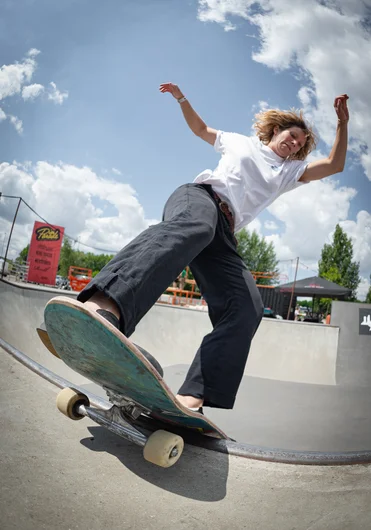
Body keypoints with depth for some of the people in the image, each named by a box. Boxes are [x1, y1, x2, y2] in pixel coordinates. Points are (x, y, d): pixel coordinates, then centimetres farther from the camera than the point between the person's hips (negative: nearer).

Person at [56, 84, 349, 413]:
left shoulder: (290, 172, 37)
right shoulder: (242, 143, 31)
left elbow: (334, 165, 32)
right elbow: (200, 128, 40)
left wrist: (343, 123, 23)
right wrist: (181, 98, 27)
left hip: (223, 235, 4)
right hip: (198, 197, -3)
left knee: (247, 309, -23)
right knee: (192, 226, -44)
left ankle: (193, 397, -32)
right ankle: (104, 305, -69)